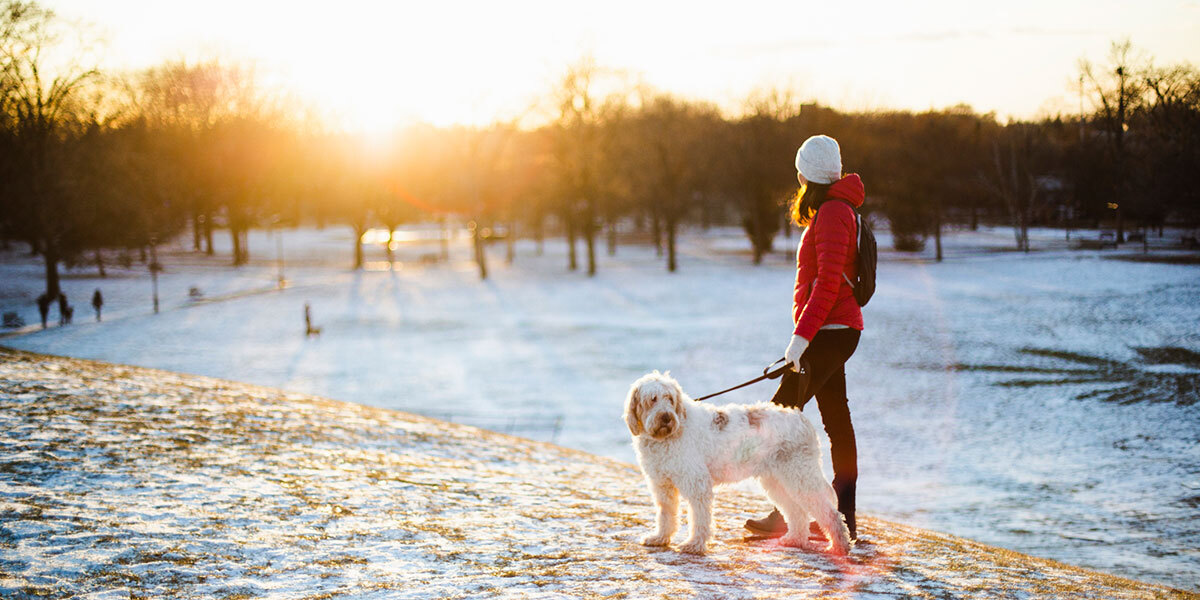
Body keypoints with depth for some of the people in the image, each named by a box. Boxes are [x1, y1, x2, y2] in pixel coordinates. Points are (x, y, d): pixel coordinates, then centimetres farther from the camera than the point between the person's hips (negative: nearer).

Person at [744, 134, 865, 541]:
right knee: (837, 423, 9)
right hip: (836, 331, 10)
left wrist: (801, 335, -24)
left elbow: (829, 281, -22)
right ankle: (845, 518, 12)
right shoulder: (836, 210, 18)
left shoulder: (832, 213, -14)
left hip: (829, 332, -10)